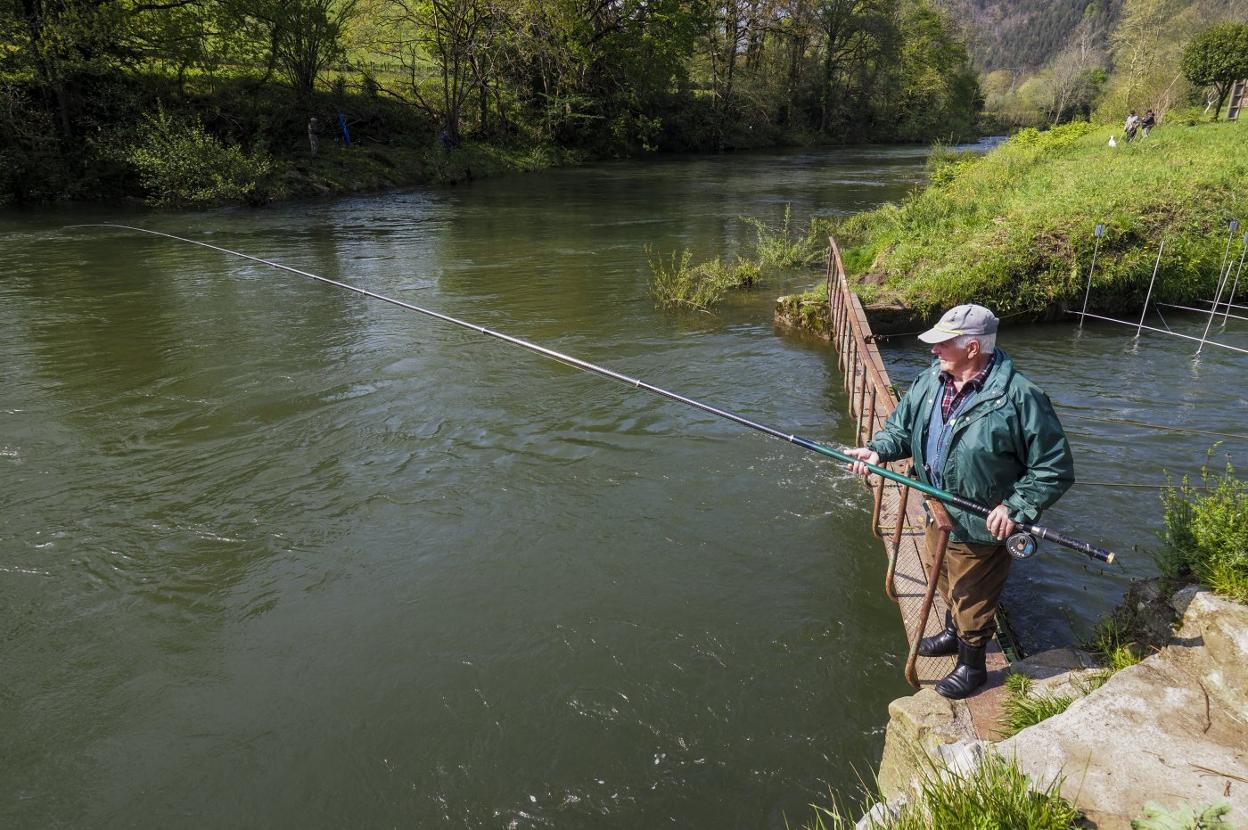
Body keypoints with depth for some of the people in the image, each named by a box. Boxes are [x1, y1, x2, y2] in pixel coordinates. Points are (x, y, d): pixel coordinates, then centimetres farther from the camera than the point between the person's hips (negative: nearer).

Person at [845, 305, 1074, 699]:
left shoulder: (1019, 396, -27)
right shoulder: (931, 380, -7)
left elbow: (1055, 468, -19)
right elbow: (901, 426, 6)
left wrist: (1016, 508, -27)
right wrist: (878, 449, -14)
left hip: (981, 526, -7)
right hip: (938, 512, 7)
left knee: (972, 598, 14)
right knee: (945, 584, 30)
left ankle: (972, 665, 40)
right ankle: (953, 633, 58)